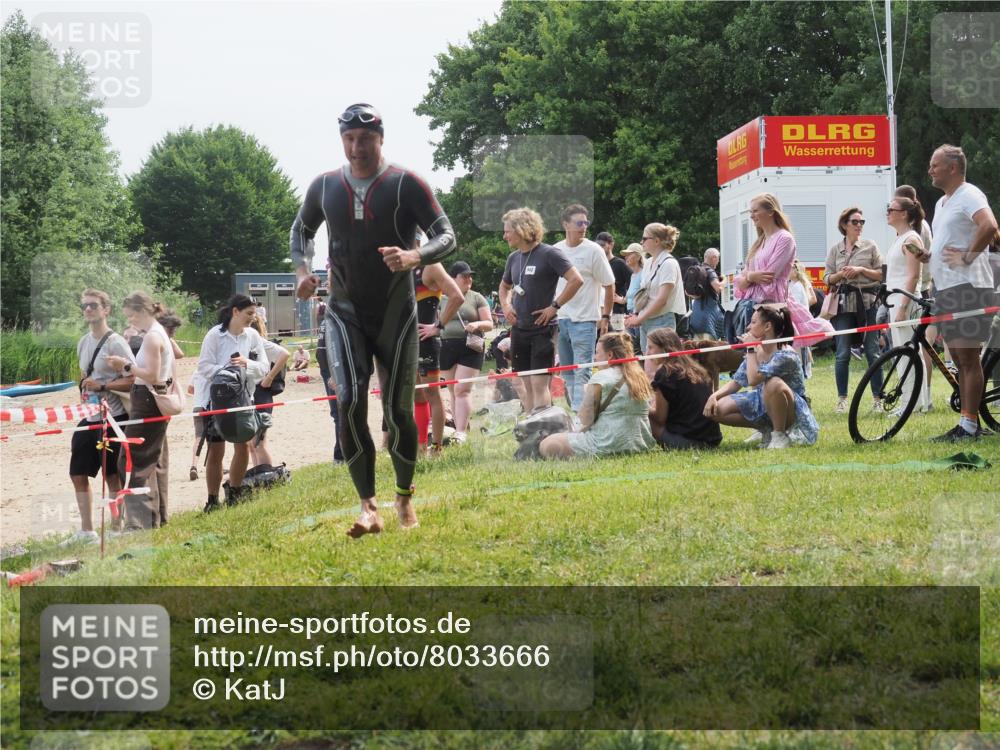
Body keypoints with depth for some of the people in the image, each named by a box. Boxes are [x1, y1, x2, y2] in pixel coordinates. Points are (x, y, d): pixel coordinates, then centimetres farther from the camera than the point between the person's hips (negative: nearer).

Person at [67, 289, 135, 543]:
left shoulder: (116, 343, -12)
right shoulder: (83, 343, 11)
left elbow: (134, 380, -16)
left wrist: (102, 385, -21)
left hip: (112, 418, -8)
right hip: (88, 418, 8)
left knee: (112, 476, 0)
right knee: (78, 473, 9)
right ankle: (86, 531, 18)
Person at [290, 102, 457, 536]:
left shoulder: (406, 184, -7)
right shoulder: (325, 187, 3)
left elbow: (446, 236, -9)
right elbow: (301, 229, 21)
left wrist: (414, 257, -29)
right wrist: (302, 270, 1)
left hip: (395, 314, -1)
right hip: (345, 312, 2)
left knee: (398, 410, 3)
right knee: (350, 403, -16)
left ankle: (405, 498, 24)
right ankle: (368, 507, -18)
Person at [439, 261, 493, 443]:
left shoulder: (476, 298, 6)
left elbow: (489, 324, 4)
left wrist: (477, 324, -15)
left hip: (470, 348, -3)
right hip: (447, 349, 3)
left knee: (462, 390, -13)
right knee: (454, 392, 7)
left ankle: (461, 432, -18)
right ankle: (458, 428, 12)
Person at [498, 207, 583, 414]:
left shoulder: (549, 254, -10)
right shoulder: (514, 257, 11)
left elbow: (576, 280, -18)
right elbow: (504, 286, 30)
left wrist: (554, 306, -16)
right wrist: (505, 305, 10)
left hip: (542, 329, -7)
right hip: (519, 329, 7)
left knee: (539, 383, -9)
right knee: (528, 385, 10)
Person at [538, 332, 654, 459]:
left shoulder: (601, 378, -11)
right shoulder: (640, 376, 8)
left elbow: (586, 420, -11)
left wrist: (587, 394, 7)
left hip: (608, 446, -8)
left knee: (546, 445, -5)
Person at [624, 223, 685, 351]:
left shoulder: (668, 263, -10)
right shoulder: (649, 263, 15)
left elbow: (662, 299, -16)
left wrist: (639, 318, -13)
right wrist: (636, 315, 1)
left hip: (660, 321, -8)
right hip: (645, 321, 8)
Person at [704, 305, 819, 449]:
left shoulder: (785, 355, -23)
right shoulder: (756, 351, 2)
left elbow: (753, 379, -34)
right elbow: (736, 382, 5)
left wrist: (751, 350, -22)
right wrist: (714, 396, -12)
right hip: (763, 404, 8)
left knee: (773, 383, -41)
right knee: (715, 409, -9)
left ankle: (780, 435, -19)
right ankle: (767, 431, 4)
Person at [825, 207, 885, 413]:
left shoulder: (870, 246, 7)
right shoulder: (835, 250, 11)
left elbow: (881, 274, 4)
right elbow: (828, 279, 11)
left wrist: (861, 270, -9)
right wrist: (840, 274, -9)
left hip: (866, 303, -1)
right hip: (844, 304, 1)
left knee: (872, 351, -2)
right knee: (842, 353, -2)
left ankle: (877, 398, 3)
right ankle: (842, 399, 5)